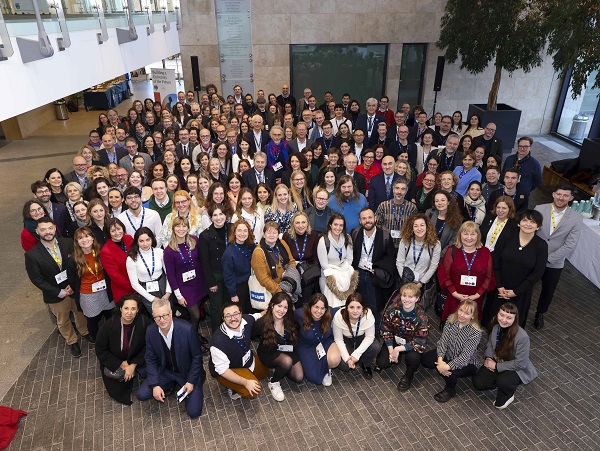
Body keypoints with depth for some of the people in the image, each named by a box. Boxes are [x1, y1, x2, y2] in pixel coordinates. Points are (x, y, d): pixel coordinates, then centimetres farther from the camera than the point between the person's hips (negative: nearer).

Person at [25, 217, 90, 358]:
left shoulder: (68, 243, -15)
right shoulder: (32, 255, -18)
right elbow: (37, 279, -13)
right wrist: (59, 292, -16)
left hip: (76, 288, 2)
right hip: (55, 295, -1)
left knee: (80, 313, 25)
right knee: (63, 321, 21)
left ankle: (85, 332, 54)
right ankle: (72, 342, 47)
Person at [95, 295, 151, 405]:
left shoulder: (144, 322, -24)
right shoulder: (109, 325, -24)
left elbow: (147, 347, -10)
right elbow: (100, 350, -12)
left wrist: (133, 365, -18)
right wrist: (121, 364, -15)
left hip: (136, 360, 1)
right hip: (113, 362, 0)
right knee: (117, 391, -13)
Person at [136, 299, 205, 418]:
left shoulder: (187, 329, -29)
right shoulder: (150, 331, -16)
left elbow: (197, 356, -16)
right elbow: (151, 359, -4)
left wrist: (191, 381, -16)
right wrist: (155, 385, -12)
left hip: (188, 372, -4)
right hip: (165, 371, 4)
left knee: (194, 412, -11)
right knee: (141, 395, -11)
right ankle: (171, 385, 13)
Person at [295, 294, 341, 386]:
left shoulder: (330, 313, -23)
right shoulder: (300, 314, -28)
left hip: (326, 342, 1)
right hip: (307, 347, -1)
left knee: (334, 359, -32)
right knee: (315, 378, -14)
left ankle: (326, 370, 8)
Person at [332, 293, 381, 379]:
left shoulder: (368, 314, -29)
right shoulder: (339, 316, -30)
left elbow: (370, 336, -20)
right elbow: (338, 339, -18)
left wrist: (356, 354, -26)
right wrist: (347, 357, -26)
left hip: (361, 338, 1)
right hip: (345, 340, -1)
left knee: (376, 347, -27)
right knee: (344, 365, -22)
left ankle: (366, 365, 4)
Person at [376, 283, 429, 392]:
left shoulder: (421, 317, -25)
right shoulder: (392, 309, -19)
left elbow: (420, 343, -24)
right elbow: (385, 330, -9)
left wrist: (398, 349, -29)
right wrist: (391, 350, -19)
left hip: (411, 344, -2)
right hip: (394, 341, 2)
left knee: (413, 357, -33)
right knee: (382, 363, -16)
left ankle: (408, 376, 2)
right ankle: (395, 358, 22)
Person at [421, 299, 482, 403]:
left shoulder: (475, 332, -28)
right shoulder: (451, 319, -15)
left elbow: (465, 356, -31)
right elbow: (443, 340, -16)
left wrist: (447, 366, -39)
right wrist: (440, 359, -30)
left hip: (467, 363, -4)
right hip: (448, 354, 5)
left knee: (449, 371, -31)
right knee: (424, 360, -11)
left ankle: (450, 390, 1)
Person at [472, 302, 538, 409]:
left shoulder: (522, 337, -31)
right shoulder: (495, 326, -15)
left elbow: (520, 363, -22)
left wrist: (497, 366, -20)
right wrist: (488, 357, -12)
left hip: (517, 369, -5)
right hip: (496, 361, 5)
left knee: (502, 381, -34)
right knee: (478, 382, -11)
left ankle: (507, 395, 2)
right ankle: (504, 385, 15)